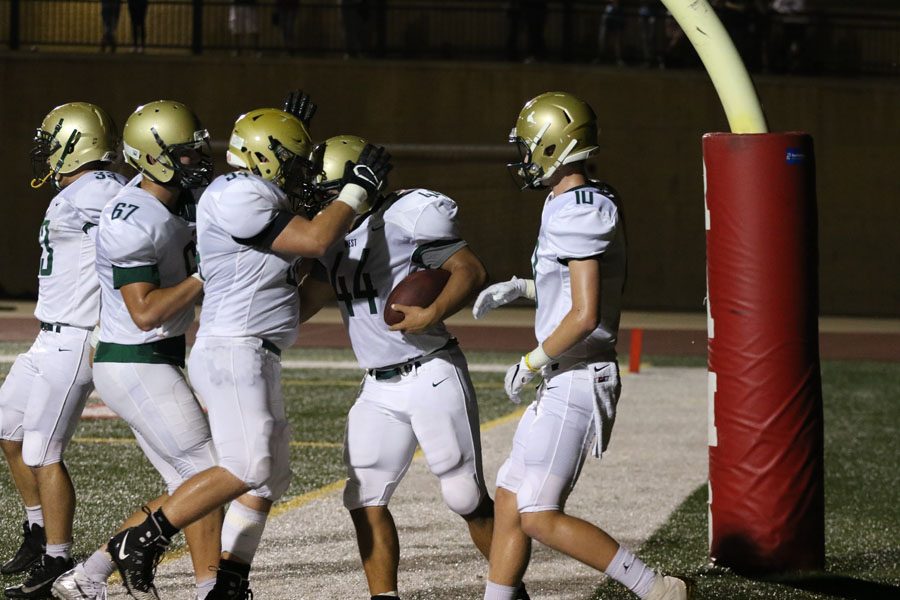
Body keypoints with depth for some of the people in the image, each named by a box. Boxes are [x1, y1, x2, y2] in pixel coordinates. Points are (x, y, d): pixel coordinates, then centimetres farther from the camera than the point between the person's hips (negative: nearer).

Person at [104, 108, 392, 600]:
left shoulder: (253, 197, 16)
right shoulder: (239, 198, -15)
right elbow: (315, 240, -19)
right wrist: (358, 187, -9)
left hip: (255, 357, 11)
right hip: (233, 352, -11)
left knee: (268, 478, 11)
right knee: (245, 468, -17)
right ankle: (142, 541, -10)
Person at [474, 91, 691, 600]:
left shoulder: (576, 214, -19)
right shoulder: (595, 203, 12)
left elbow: (585, 315, -24)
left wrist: (531, 363, -13)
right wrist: (521, 287, 18)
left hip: (576, 380, -10)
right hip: (566, 382, 10)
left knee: (540, 517, -9)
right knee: (510, 504, 12)